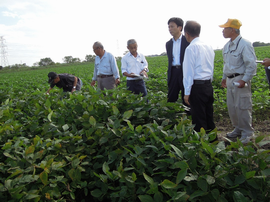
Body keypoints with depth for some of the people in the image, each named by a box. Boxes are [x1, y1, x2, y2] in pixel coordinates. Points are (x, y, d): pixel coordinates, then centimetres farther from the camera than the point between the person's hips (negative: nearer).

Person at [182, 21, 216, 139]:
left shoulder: (191, 48, -11)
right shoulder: (209, 47, 12)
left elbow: (189, 71, -12)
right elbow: (211, 68, 17)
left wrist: (187, 92, -9)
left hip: (197, 86, -8)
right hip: (209, 86, 8)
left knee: (199, 120, 1)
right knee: (209, 117, 16)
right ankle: (212, 140, 26)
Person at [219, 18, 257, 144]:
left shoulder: (244, 44, -13)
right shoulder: (227, 46, 13)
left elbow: (252, 64, -15)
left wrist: (244, 80, -19)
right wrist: (224, 78, 22)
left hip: (240, 80, -8)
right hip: (230, 80, 8)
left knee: (242, 107, -5)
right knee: (231, 107, 12)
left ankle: (247, 133, 9)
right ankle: (238, 129, 28)